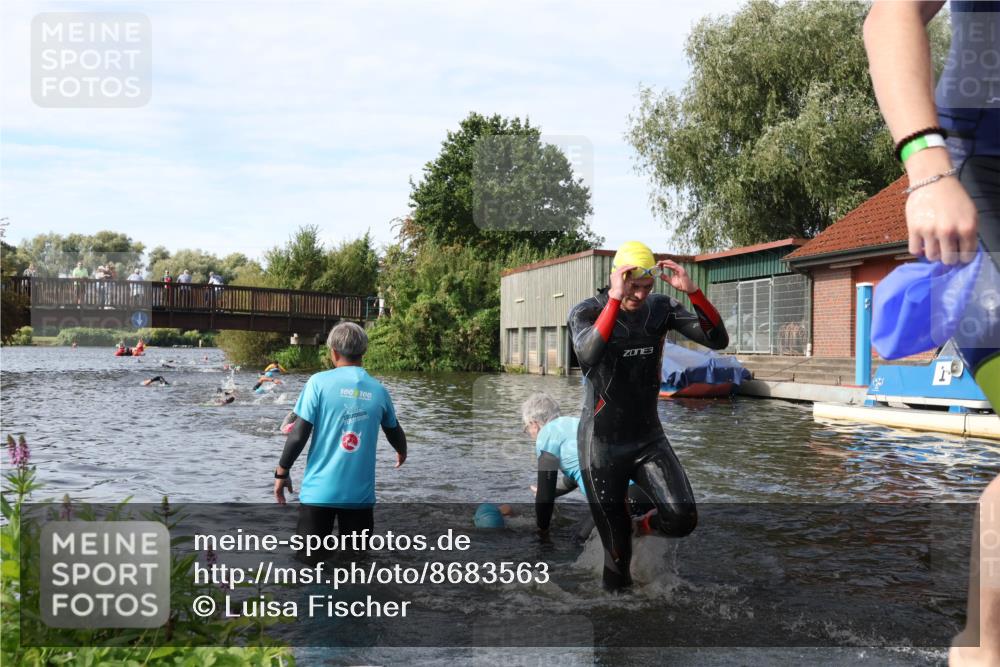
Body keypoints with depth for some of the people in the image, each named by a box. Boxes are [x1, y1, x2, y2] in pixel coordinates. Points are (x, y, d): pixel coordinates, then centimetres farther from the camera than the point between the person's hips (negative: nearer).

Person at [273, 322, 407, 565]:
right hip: (360, 492, 2)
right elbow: (395, 432, 22)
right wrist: (402, 453, 44)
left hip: (319, 490, -2)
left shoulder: (319, 382, -5)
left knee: (309, 560, 6)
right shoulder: (378, 390, 5)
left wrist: (281, 473, 7)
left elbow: (299, 435, -8)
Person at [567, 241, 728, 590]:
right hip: (602, 445, -3)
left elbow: (718, 339, -13)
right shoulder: (586, 312, -12)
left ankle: (643, 522, 15)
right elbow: (588, 356, -34)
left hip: (649, 439, 3)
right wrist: (615, 298, -39)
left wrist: (692, 290, -25)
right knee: (617, 549, 4)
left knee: (683, 519, -19)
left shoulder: (661, 307, -3)